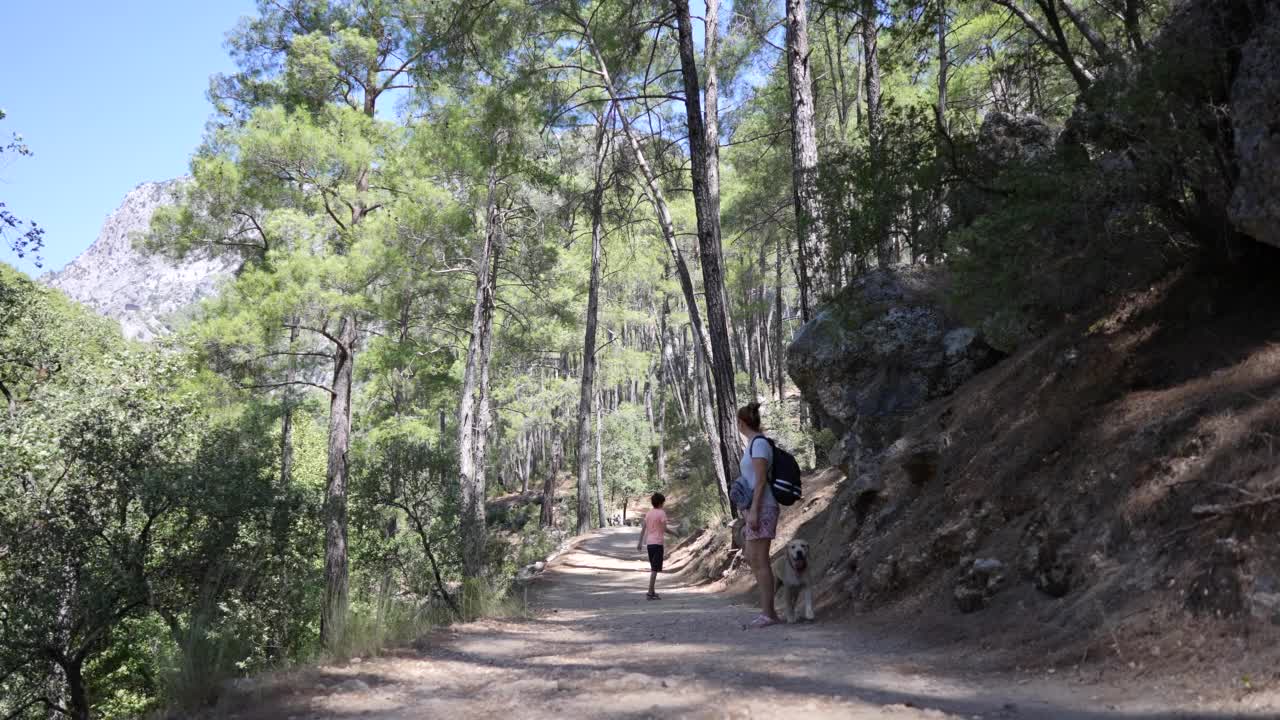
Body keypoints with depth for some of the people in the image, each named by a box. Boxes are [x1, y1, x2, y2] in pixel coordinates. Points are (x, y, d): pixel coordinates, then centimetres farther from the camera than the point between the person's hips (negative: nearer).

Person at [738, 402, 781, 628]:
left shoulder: (759, 443, -11)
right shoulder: (753, 444, 17)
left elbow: (761, 480, -17)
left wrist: (753, 511, -20)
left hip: (761, 508, -10)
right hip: (757, 509, 10)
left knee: (759, 560, -6)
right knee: (752, 558, 12)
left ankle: (768, 614, -2)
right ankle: (768, 610, 17)